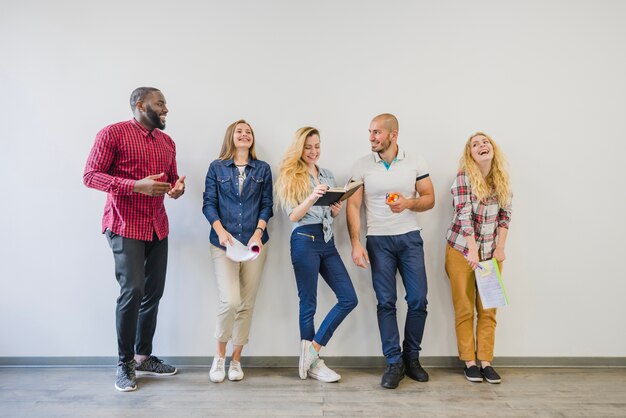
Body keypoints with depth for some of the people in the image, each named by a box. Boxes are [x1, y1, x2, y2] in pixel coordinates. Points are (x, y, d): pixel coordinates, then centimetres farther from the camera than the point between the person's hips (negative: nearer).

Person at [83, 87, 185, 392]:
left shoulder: (167, 142, 15)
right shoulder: (113, 133, -5)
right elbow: (90, 175, -10)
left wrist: (177, 189, -2)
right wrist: (136, 186, -22)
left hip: (158, 227, 6)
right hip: (125, 226, -6)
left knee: (154, 293, 7)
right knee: (133, 291, -11)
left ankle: (143, 357, 23)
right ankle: (124, 363, 8)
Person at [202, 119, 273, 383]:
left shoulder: (262, 169, 10)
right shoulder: (217, 167, 7)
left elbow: (267, 205, 5)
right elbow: (208, 203, 0)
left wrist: (258, 232, -11)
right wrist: (220, 230, -15)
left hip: (254, 243, 2)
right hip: (223, 243, -2)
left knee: (247, 304, 5)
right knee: (230, 301, -13)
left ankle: (236, 360, 22)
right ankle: (219, 356, 12)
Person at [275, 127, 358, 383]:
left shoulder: (328, 176, 16)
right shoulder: (290, 176, 0)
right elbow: (293, 216, -8)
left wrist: (336, 209, -4)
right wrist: (312, 197, -24)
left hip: (327, 241, 6)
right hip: (305, 241, -6)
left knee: (349, 299, 0)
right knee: (308, 304, 3)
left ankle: (312, 348, 11)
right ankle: (313, 362, 19)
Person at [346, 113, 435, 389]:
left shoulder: (415, 163, 2)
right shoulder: (362, 165, 0)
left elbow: (429, 199, 5)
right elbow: (353, 206, -3)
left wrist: (408, 203, -17)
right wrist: (356, 244, -11)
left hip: (410, 238, 1)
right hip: (378, 241, -1)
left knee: (418, 300, 2)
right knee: (386, 302, 1)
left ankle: (411, 358, 22)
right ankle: (394, 363, 14)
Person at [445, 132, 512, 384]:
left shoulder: (501, 179, 6)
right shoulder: (464, 177, -9)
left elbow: (505, 215, 6)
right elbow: (464, 215, -15)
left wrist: (500, 248, -2)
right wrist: (472, 251, -19)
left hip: (491, 252, 4)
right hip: (462, 250, -4)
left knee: (488, 309, 6)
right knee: (465, 309, 3)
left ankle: (485, 361, 16)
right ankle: (469, 361, 14)